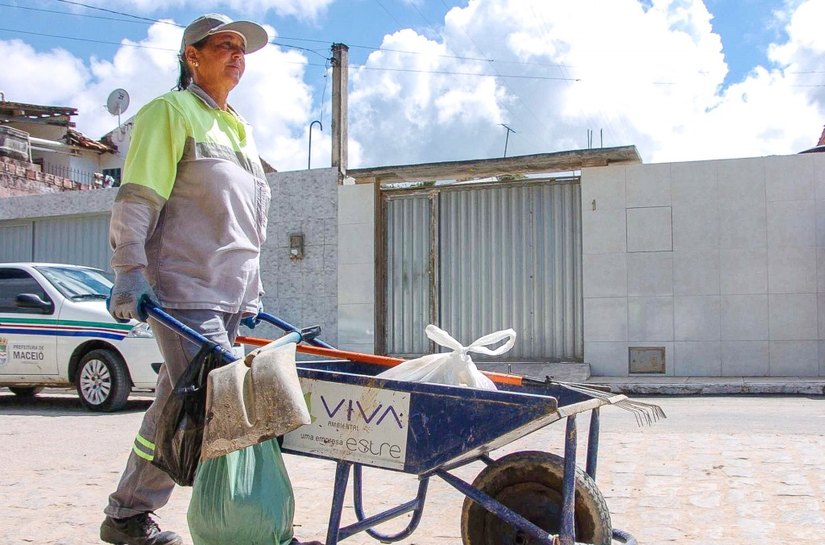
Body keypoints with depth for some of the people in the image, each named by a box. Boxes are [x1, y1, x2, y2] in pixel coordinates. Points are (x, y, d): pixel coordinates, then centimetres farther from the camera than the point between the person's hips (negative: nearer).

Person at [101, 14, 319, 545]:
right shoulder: (170, 112, 2)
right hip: (184, 291, -8)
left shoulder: (239, 128, 25)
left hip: (230, 296, 8)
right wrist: (129, 271, -17)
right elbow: (136, 200, -8)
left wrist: (253, 290, 23)